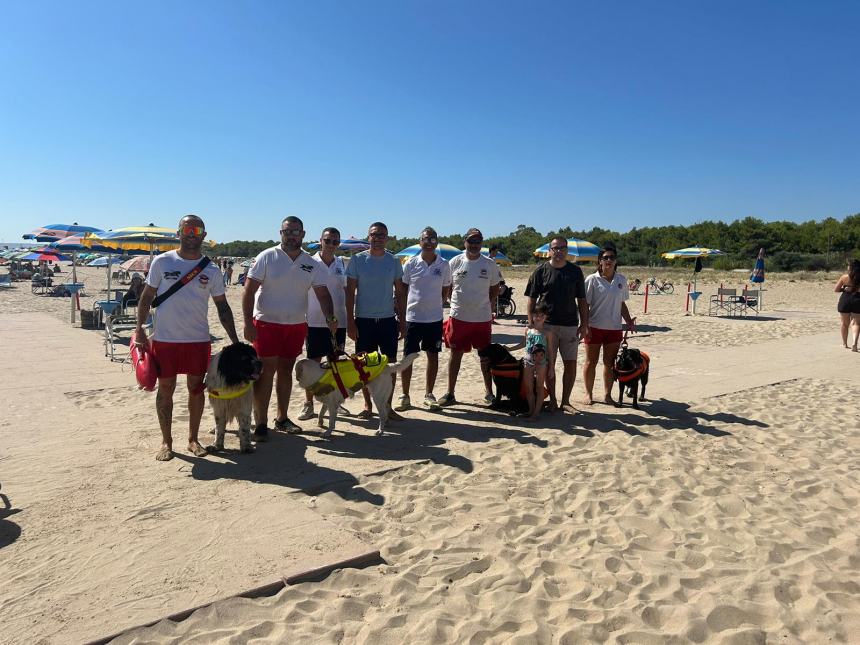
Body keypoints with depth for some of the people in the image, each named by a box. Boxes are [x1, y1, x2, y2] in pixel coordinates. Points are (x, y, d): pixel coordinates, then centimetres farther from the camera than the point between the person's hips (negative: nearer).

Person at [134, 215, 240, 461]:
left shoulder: (211, 271, 3)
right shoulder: (162, 262, -1)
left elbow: (222, 306, 7)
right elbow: (147, 296, 4)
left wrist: (235, 340, 2)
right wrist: (139, 329, -5)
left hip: (199, 339, 1)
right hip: (165, 339, -1)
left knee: (197, 388, 8)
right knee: (165, 389, 6)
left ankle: (193, 439, 22)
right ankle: (166, 441, 19)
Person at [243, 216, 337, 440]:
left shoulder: (311, 263, 5)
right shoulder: (267, 257, -6)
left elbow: (322, 293, 3)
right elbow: (249, 290, -9)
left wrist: (330, 317, -15)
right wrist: (248, 323, -16)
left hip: (297, 325, 4)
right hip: (267, 323, -4)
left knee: (286, 371, 13)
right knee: (265, 372, -4)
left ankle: (282, 418, 25)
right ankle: (260, 423, 5)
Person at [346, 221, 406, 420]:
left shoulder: (394, 261, 5)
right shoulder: (357, 260, 0)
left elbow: (400, 293, 9)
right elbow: (350, 292, 0)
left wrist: (402, 320, 4)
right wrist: (350, 321, -6)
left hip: (388, 320, 2)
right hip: (363, 320, -1)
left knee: (390, 364, 3)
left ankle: (388, 406, 14)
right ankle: (368, 405, 19)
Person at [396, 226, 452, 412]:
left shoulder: (444, 265, 2)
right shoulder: (410, 264, -1)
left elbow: (446, 289, 12)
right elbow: (402, 289, 3)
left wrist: (437, 304, 3)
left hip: (435, 318, 2)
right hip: (413, 317, -1)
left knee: (433, 355, 8)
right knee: (408, 356, 2)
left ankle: (429, 394, 22)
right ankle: (405, 395, 14)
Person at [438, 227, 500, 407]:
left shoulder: (489, 264, 3)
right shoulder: (455, 262, 0)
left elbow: (495, 288, 12)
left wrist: (489, 304, 0)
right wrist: (456, 301, -3)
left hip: (483, 318, 1)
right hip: (459, 317, -1)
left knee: (486, 355, 9)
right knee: (456, 354, 6)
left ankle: (489, 392, 21)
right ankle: (450, 393, 15)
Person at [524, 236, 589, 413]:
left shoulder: (575, 271, 7)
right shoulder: (541, 271, 1)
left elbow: (582, 300, 9)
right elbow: (532, 299, 2)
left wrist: (584, 324, 4)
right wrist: (531, 323, -5)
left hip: (570, 325, 2)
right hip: (546, 325, -2)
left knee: (571, 364, 3)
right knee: (549, 364, 3)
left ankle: (565, 401, 16)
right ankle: (552, 401, 16)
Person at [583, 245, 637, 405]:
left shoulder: (621, 280, 6)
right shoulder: (592, 279, -7)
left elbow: (622, 304, 14)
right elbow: (585, 305, -7)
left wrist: (628, 321, 2)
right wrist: (585, 326, -14)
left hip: (614, 327, 4)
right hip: (595, 327, -3)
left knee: (610, 364, 10)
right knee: (591, 362, 7)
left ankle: (607, 394, 22)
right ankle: (589, 394, 20)